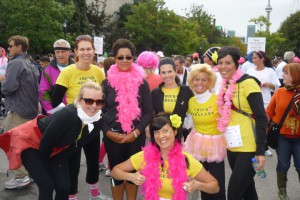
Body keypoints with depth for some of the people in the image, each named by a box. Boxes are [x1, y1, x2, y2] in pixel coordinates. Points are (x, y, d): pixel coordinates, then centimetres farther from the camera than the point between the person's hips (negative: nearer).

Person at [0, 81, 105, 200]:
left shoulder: (98, 121, -17)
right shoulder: (67, 115, -37)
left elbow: (77, 144, -2)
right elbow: (46, 143, -24)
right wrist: (47, 166, -7)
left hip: (55, 149, 6)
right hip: (30, 141, -5)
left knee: (64, 186, 0)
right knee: (47, 185, -11)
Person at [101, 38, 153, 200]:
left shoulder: (141, 82, 0)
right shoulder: (107, 82, 2)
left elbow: (148, 111, -1)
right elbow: (100, 111, 3)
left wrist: (136, 132, -12)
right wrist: (108, 132, -9)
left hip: (136, 136, 0)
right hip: (112, 136, 0)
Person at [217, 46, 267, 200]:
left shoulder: (248, 83, -13)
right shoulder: (225, 85, 7)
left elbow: (261, 118, -15)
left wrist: (260, 151, -18)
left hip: (249, 148, -7)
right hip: (232, 147, 7)